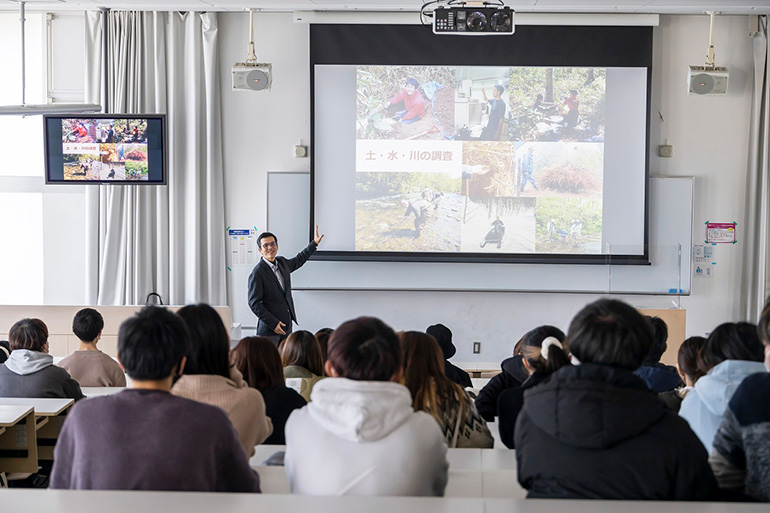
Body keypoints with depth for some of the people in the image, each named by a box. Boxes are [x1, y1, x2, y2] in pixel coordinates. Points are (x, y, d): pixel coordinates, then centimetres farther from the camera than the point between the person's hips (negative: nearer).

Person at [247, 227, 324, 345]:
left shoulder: (282, 263, 9)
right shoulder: (257, 273, -14)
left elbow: (299, 260, 32)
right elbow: (254, 303, -16)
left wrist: (314, 243, 32)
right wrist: (273, 323, -18)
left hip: (287, 325, 7)